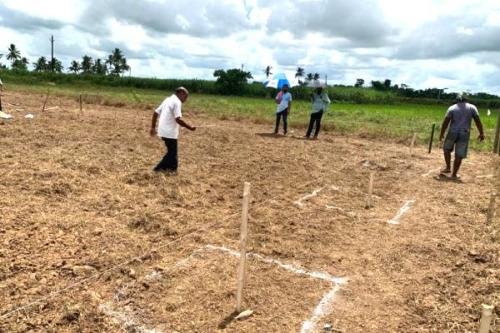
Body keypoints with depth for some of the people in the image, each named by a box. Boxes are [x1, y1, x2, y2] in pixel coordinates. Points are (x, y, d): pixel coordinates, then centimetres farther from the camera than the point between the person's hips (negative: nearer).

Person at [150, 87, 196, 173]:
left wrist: (153, 127, 21)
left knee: (172, 151, 19)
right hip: (169, 132, -9)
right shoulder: (177, 102, -13)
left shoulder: (168, 100, 15)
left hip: (163, 131, 9)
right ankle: (159, 168, 7)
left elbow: (155, 113, 16)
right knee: (172, 153, 4)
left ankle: (171, 168, 25)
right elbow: (178, 119, -24)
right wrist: (190, 127, -16)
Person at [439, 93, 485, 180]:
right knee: (459, 155, 4)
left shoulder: (452, 108, 3)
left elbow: (446, 122, -4)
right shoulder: (472, 107, 5)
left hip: (453, 132, 0)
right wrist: (481, 133, 4)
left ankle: (448, 168, 20)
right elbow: (478, 121, 0)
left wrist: (441, 134, 0)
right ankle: (454, 174, 8)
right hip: (464, 134, 0)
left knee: (447, 149, 23)